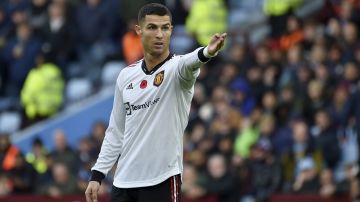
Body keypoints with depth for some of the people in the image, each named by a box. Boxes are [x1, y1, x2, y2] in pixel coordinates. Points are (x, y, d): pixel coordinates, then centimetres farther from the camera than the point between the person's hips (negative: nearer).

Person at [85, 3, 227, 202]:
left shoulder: (176, 67, -8)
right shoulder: (126, 75, 9)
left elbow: (187, 63, -34)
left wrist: (206, 53, -57)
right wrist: (97, 175, 10)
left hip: (162, 183, -5)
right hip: (123, 182, 5)